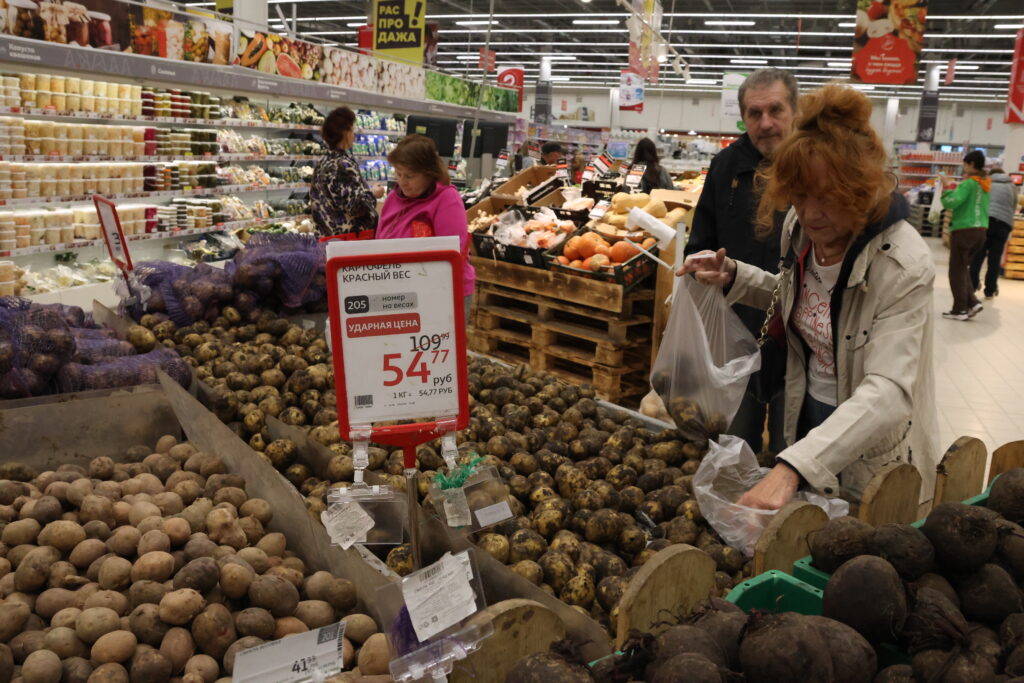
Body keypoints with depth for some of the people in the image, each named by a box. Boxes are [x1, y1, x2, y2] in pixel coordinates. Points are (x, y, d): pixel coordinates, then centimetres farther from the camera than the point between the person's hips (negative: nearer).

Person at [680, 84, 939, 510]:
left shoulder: (903, 266, -28)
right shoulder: (800, 228, -9)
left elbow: (888, 391, -36)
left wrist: (793, 466, -48)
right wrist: (733, 277, -6)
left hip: (871, 461, -6)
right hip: (806, 420, 6)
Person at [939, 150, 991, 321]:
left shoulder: (968, 184, -12)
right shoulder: (986, 185, 12)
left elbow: (951, 202, -22)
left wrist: (947, 186, -8)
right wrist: (955, 186, 15)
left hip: (964, 230, -8)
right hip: (980, 230, 8)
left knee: (957, 270, 1)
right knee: (963, 268, 18)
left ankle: (960, 310, 4)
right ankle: (972, 302, 8)